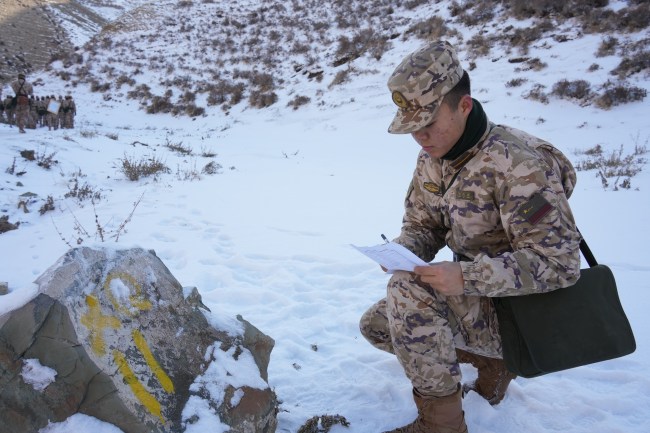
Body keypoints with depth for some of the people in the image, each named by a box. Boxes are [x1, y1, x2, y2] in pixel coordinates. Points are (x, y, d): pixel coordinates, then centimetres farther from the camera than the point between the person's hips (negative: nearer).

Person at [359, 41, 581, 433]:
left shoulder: (517, 163, -25)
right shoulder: (433, 160, -1)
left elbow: (559, 262, -26)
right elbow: (420, 226, 9)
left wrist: (467, 276, -34)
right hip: (478, 298, 9)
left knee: (408, 289, -28)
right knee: (376, 324, 7)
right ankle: (494, 362, 12)